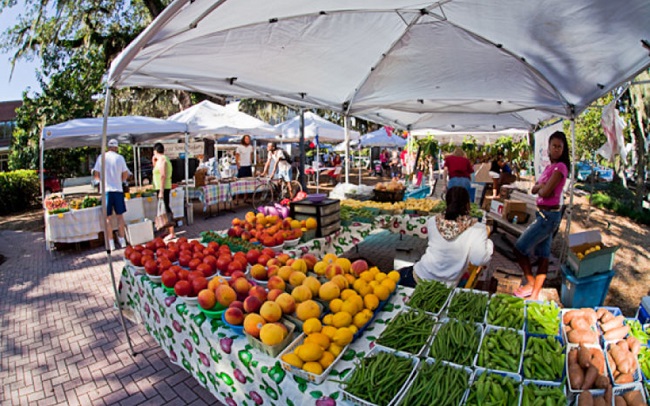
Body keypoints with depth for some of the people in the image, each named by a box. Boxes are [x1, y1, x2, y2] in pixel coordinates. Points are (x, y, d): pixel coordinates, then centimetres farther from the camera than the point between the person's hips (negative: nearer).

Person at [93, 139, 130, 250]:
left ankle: (111, 243, 7)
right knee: (120, 216, 9)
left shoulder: (101, 157, 0)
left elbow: (96, 175, 2)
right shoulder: (120, 158, 0)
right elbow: (125, 175, 2)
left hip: (106, 190, 0)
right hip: (118, 189, 0)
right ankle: (122, 240, 13)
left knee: (108, 217, 5)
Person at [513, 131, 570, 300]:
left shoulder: (560, 167, -15)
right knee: (543, 253, 13)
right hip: (544, 214, 9)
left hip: (548, 216, -9)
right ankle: (535, 293, 23)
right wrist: (541, 186, -8)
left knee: (520, 248, -4)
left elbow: (544, 193, -22)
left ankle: (531, 283, 12)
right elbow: (534, 190, 12)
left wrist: (540, 187, -2)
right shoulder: (550, 166, 12)